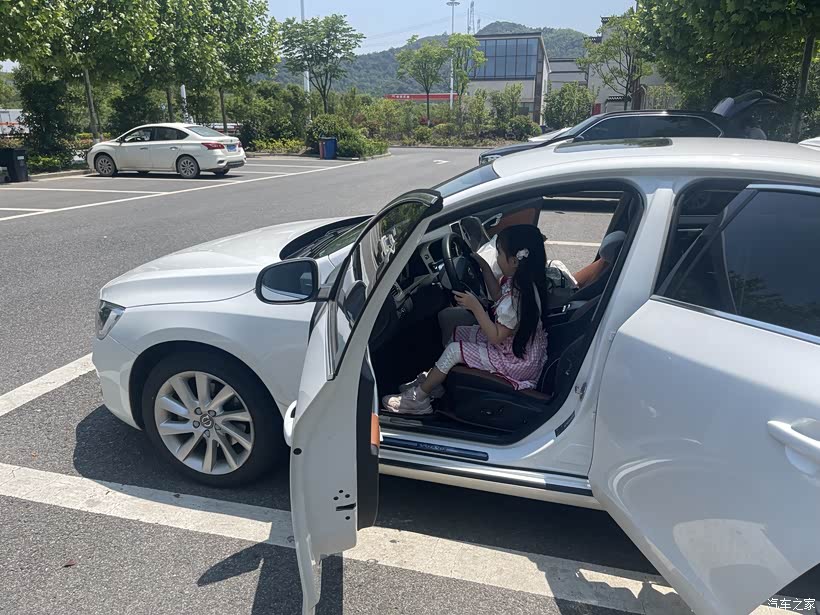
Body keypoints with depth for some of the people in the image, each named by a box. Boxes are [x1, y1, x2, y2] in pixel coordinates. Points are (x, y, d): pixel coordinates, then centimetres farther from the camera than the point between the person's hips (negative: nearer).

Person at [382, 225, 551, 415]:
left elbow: (496, 337, -27)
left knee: (454, 350, -11)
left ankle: (417, 398, 6)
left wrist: (475, 306, -25)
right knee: (456, 333, 10)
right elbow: (498, 296, 14)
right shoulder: (522, 280, -5)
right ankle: (431, 380, 20)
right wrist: (484, 266, 6)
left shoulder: (517, 299, -33)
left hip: (517, 361, -10)